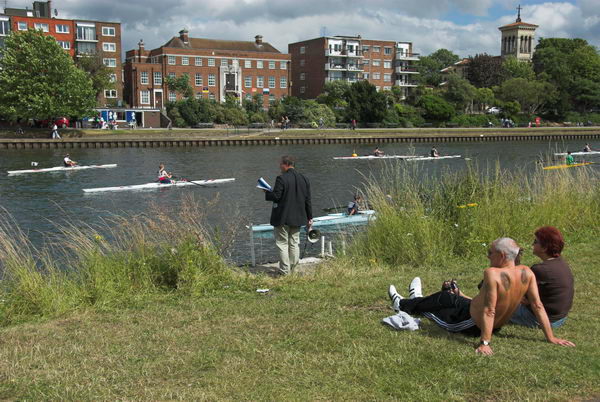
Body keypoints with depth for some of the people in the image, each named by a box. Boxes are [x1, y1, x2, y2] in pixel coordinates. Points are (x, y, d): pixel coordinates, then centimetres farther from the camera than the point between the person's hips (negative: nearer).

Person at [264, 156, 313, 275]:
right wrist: (309, 217, 14)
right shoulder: (304, 179, 5)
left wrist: (266, 193, 3)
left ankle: (285, 272, 1)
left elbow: (276, 196, -18)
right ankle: (292, 270, 19)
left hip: (283, 218, -6)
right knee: (294, 244, 14)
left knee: (282, 244, 1)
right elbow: (307, 200, 8)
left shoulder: (281, 179, -15)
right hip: (297, 218, 6)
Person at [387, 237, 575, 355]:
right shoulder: (526, 273, -14)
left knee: (441, 299, 19)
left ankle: (403, 305, 47)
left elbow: (489, 311, -35)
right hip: (498, 325, 7)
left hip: (473, 325, -7)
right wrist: (550, 337, -5)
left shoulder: (492, 273, -34)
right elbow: (538, 306, -12)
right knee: (447, 297, 28)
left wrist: (484, 343, -32)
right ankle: (416, 301, 58)